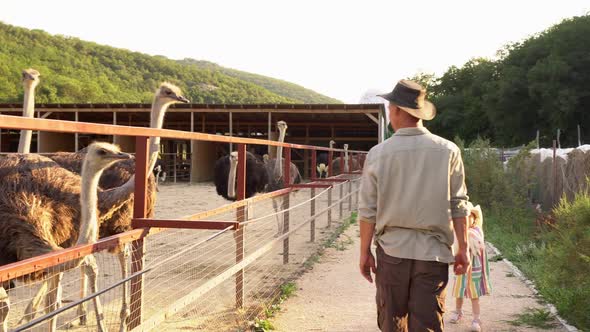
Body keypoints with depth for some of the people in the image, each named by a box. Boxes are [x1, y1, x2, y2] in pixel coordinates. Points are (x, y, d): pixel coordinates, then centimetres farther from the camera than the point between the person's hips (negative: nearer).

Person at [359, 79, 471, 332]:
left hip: (392, 249, 0)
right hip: (433, 252, 0)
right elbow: (458, 205, -1)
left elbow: (368, 211, -2)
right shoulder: (448, 151, -2)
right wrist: (463, 248, 7)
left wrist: (365, 251, 7)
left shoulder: (378, 154, -5)